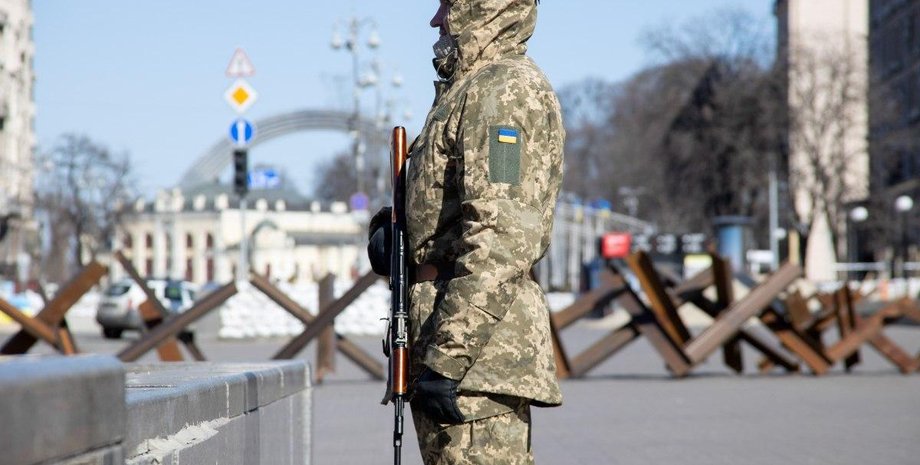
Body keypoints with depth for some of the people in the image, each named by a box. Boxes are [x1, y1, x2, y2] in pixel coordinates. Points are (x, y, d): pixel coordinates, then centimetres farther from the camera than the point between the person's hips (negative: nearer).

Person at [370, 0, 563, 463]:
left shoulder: (505, 90, -12)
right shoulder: (472, 88, 21)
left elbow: (501, 237, -22)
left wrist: (445, 358, -25)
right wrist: (390, 227, 6)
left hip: (478, 347, -10)